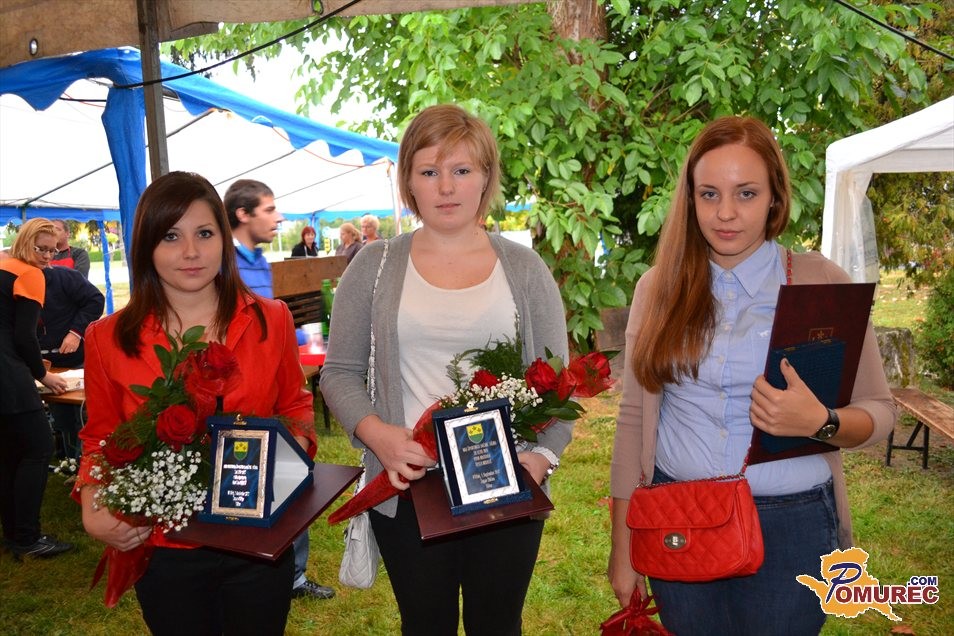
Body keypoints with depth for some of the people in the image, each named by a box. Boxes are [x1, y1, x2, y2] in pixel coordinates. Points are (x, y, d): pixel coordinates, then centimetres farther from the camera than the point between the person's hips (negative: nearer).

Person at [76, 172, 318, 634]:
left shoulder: (270, 320, -2)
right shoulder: (108, 338, -4)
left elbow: (295, 406, 9)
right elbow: (100, 439, 5)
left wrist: (296, 442, -12)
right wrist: (93, 511, -11)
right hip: (162, 548, 0)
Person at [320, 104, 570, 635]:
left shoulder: (525, 269, 2)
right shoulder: (375, 266, 1)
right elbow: (340, 372, 3)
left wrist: (543, 456, -13)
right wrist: (375, 433, -15)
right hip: (407, 488, 0)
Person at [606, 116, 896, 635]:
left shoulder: (823, 284, -6)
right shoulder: (659, 287, 0)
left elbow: (879, 411, -2)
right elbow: (634, 419, 3)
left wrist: (821, 422, -25)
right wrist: (622, 549, 4)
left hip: (791, 525, -1)